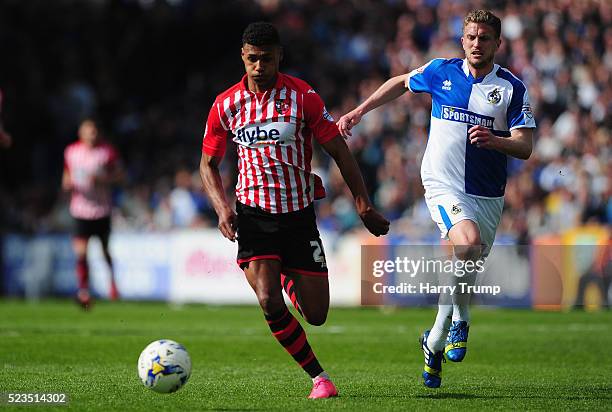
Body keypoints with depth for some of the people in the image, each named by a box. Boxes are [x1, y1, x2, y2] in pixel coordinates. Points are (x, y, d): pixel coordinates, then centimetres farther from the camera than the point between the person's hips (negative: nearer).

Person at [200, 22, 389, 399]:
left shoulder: (303, 97, -6)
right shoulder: (226, 105, 0)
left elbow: (339, 151, -1)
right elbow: (209, 163, 11)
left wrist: (364, 206, -6)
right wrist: (223, 209, -6)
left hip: (299, 215, 0)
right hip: (253, 215, 0)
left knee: (316, 314, 2)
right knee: (269, 303, -20)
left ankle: (290, 279, 39)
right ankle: (319, 377, -1)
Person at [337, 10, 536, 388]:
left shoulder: (513, 88, -2)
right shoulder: (441, 72, 2)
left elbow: (525, 147, -7)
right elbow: (401, 83, 22)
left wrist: (494, 140, -27)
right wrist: (359, 111, 20)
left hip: (488, 196, 2)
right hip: (444, 186, -2)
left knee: (465, 273, 7)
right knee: (468, 243, -29)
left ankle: (435, 342, 30)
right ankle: (460, 322, -10)